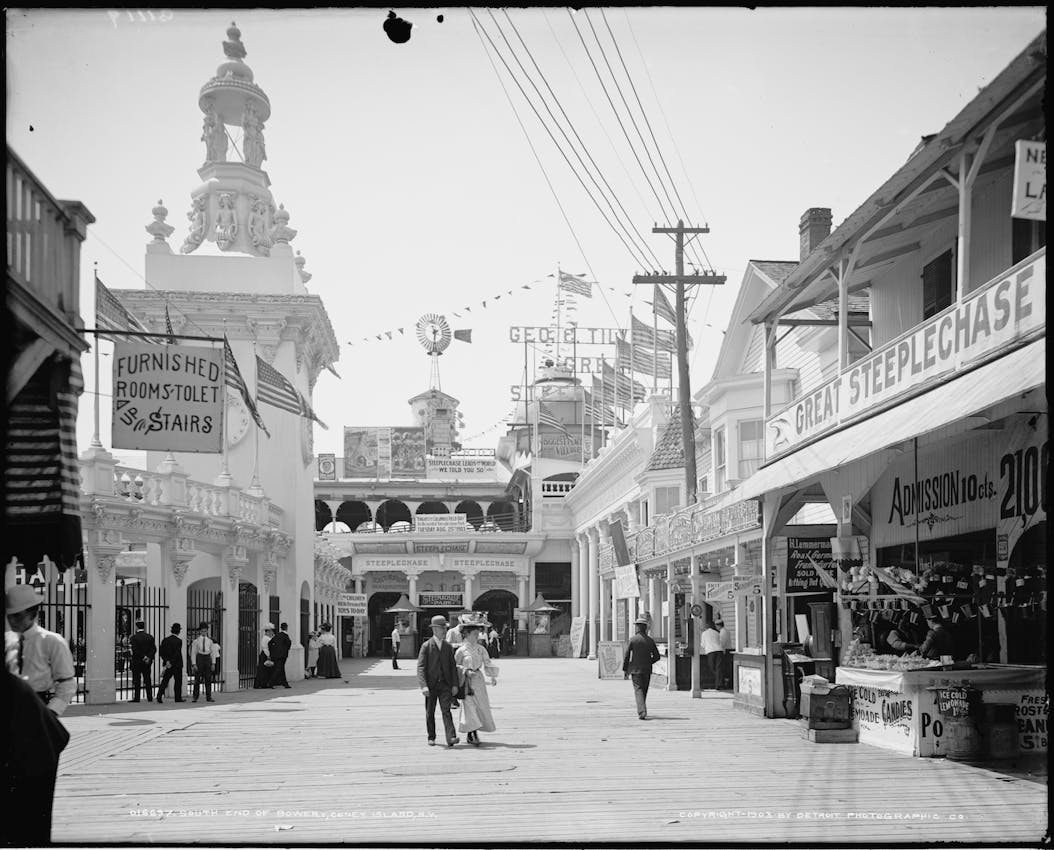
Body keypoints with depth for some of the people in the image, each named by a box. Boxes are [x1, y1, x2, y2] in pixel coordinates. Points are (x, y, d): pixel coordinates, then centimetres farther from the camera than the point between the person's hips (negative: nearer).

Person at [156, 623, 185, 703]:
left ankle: (159, 696, -9)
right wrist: (170, 663, -14)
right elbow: (177, 653, -18)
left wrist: (167, 661, -1)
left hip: (168, 664, 4)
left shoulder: (165, 640, 4)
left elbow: (161, 653, 1)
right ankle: (178, 698, 12)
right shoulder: (179, 641, -12)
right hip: (177, 665, -4)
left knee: (164, 680, 5)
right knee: (178, 681, 7)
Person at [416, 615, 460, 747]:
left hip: (445, 685, 1)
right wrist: (423, 686, -18)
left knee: (446, 710, -10)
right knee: (430, 713, 8)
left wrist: (454, 685, 2)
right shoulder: (426, 646, -3)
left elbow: (453, 666, 10)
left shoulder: (448, 646, 8)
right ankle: (431, 737, 22)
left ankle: (451, 738, -20)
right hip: (431, 685, -1)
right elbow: (420, 667, -8)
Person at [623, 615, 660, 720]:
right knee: (644, 691, 16)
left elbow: (626, 656, -6)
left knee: (638, 691, -6)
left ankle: (642, 712, -21)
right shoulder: (650, 640, 1)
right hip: (647, 670, 3)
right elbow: (656, 656, 3)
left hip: (635, 669, -3)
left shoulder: (632, 639, -7)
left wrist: (624, 670, 1)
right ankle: (641, 711, 27)